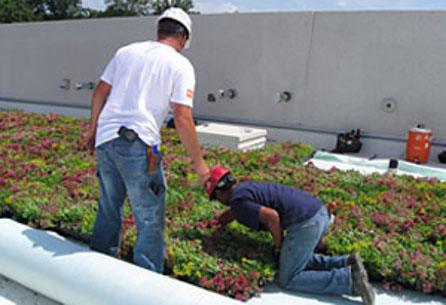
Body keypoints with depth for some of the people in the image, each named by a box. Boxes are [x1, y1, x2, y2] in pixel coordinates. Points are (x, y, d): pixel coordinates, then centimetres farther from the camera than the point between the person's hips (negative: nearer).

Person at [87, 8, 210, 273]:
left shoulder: (127, 51, 13)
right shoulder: (181, 65, -2)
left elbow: (100, 93, 14)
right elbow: (182, 119, -10)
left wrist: (94, 130, 26)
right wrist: (198, 162, -3)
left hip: (105, 140, 6)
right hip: (138, 145, -6)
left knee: (109, 208, 22)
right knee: (150, 219, 6)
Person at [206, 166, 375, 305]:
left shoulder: (238, 203, -5)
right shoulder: (247, 186, 25)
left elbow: (272, 216, -17)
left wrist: (278, 247, -2)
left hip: (305, 224, -10)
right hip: (320, 213, 10)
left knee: (288, 280, 5)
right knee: (296, 260, 28)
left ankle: (349, 280, -6)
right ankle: (346, 264, 9)